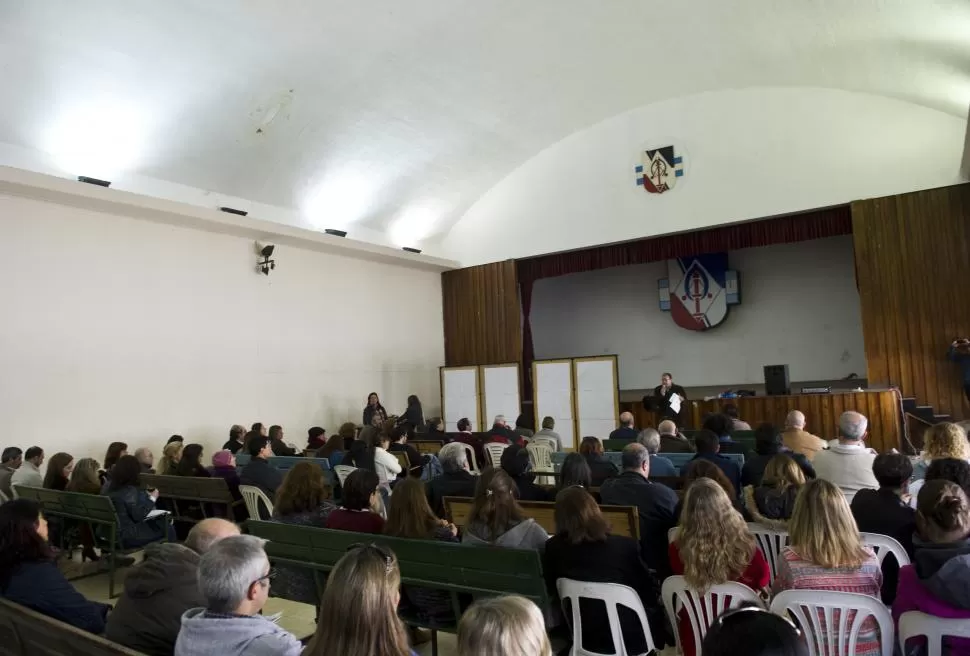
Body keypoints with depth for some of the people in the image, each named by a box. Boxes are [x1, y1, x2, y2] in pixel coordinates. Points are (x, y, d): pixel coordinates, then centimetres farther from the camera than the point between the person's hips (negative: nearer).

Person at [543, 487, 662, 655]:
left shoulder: (554, 548, -11)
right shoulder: (625, 546, -19)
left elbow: (552, 592, 5)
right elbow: (650, 593, -5)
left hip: (584, 638, 4)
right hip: (629, 639, -3)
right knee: (658, 610, 25)